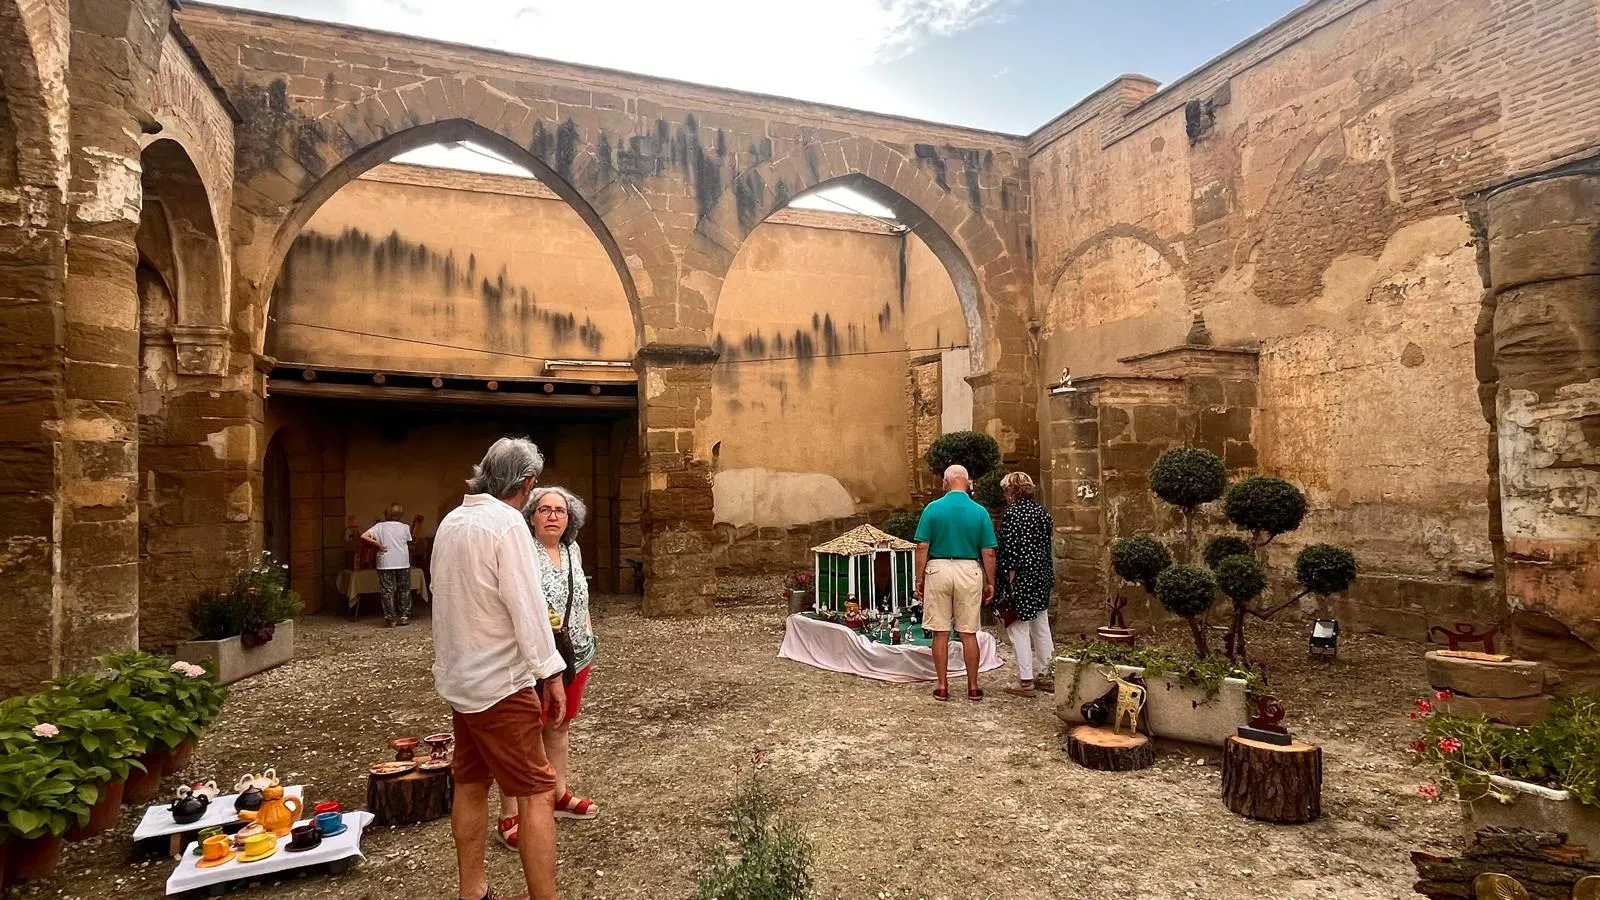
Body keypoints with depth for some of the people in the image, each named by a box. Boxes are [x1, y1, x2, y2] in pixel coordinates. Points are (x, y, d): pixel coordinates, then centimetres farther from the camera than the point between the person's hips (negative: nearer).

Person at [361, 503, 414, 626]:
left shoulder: (380, 526, -1)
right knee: (404, 590, 12)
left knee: (387, 591, 5)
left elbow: (364, 536, -12)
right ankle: (404, 616, 13)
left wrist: (377, 544, -6)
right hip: (403, 563, 1)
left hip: (385, 564, -1)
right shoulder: (405, 527, 3)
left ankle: (391, 619, 4)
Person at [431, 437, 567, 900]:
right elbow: (527, 606, -20)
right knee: (537, 793, -3)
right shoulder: (506, 523, -18)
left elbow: (448, 597, 12)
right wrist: (551, 672, -14)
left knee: (470, 784, 17)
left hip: (459, 677, 9)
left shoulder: (451, 522, 6)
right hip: (500, 681, -8)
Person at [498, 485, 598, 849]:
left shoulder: (573, 550, 8)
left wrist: (589, 641, 16)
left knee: (559, 727, 18)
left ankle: (560, 795, 31)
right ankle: (509, 815, 8)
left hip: (575, 656, 7)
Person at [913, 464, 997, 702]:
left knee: (941, 633, 6)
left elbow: (922, 548, -6)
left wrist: (920, 578, 2)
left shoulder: (933, 508, -4)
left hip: (938, 570, -1)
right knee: (969, 633, 10)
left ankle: (942, 687, 13)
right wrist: (990, 582, 9)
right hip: (969, 572, 1)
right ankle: (973, 687, 17)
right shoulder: (980, 511, -1)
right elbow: (988, 553, -1)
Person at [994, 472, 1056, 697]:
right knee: (1041, 626, 16)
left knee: (1019, 628, 0)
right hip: (1042, 576, 8)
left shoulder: (1012, 513, -14)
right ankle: (1048, 676, 24)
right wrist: (1049, 576, 18)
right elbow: (1047, 545, 12)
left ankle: (1025, 681, 3)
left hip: (1020, 578, -8)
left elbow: (1011, 552, -17)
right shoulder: (1042, 511, 8)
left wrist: (1009, 582, -14)